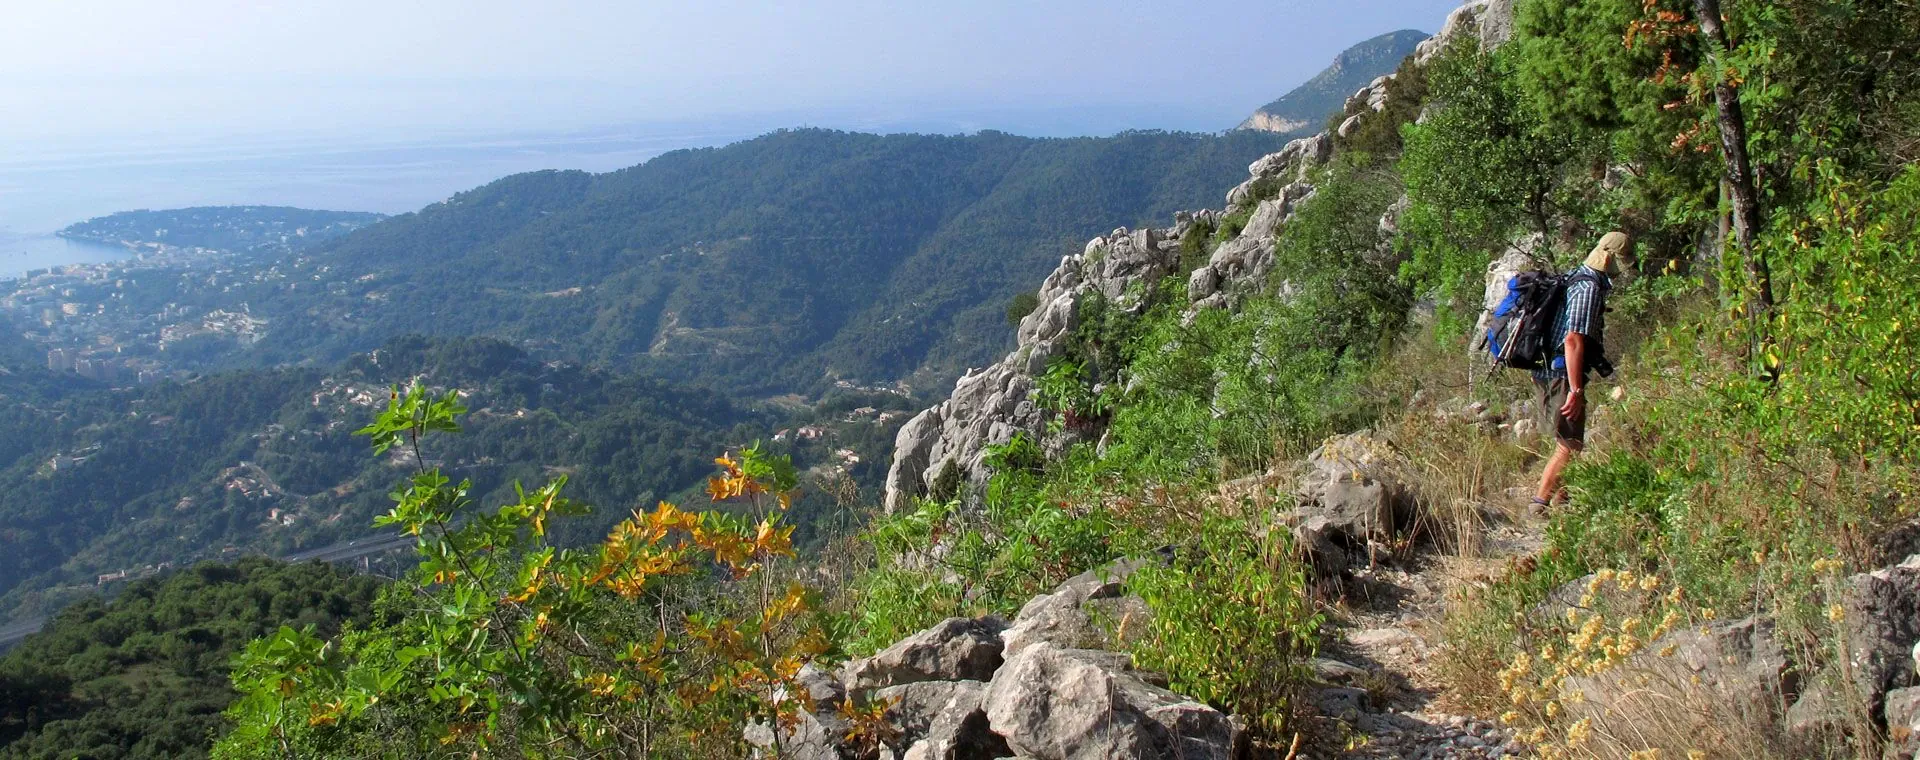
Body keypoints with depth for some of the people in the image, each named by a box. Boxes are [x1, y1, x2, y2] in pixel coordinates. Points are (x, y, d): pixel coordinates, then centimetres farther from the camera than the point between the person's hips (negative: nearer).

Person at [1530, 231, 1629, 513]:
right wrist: (1576, 390, -24)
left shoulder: (1576, 277, 16)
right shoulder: (1590, 287, -15)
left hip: (1545, 373, 10)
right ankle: (1539, 506, -3)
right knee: (1570, 446, -4)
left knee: (1566, 442, 17)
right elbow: (1573, 341, -24)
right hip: (1562, 377, -10)